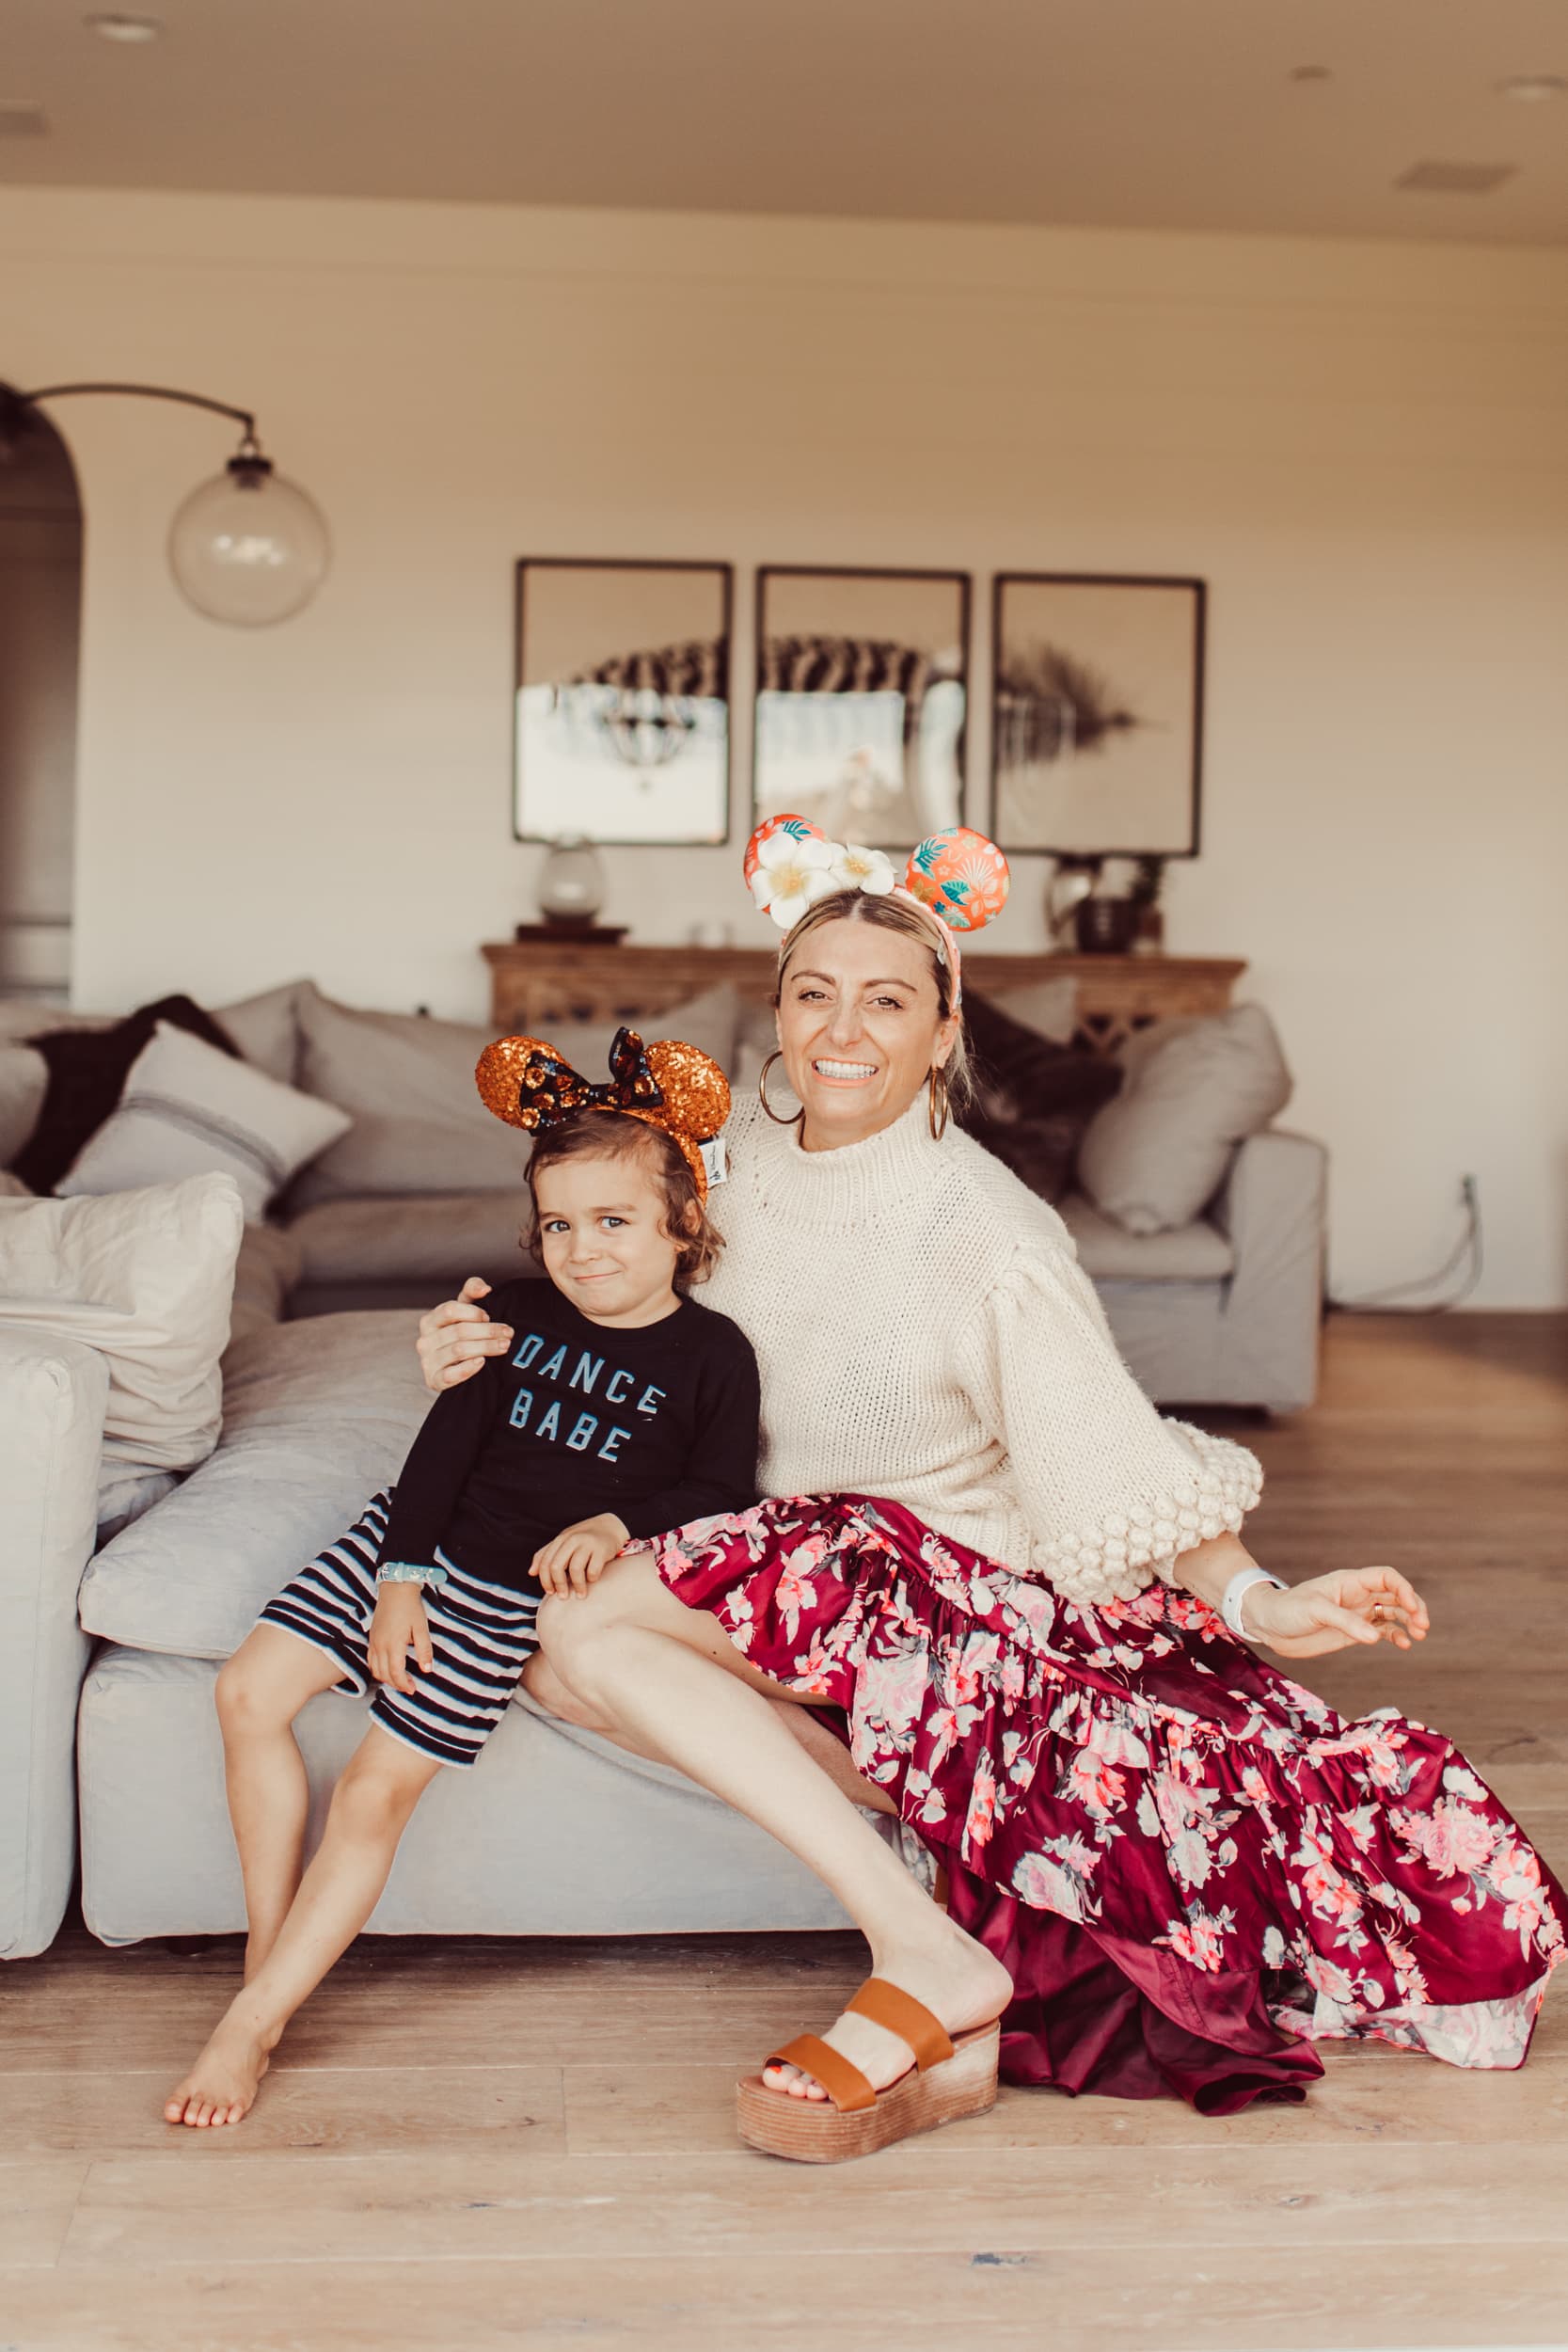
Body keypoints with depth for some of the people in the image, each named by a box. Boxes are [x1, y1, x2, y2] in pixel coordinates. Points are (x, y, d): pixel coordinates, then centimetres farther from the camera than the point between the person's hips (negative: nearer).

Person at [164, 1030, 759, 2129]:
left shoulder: (712, 1355, -5)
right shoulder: (519, 1317, 5)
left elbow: (722, 1493, -4)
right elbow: (447, 1446, 3)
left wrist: (617, 1523, -20)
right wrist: (400, 1577, -6)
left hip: (515, 1590, -5)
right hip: (413, 1543, 5)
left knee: (377, 1791, -11)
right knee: (251, 1691, -4)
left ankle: (252, 2023, -2)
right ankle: (266, 1946, 9)